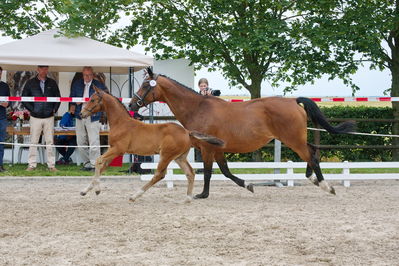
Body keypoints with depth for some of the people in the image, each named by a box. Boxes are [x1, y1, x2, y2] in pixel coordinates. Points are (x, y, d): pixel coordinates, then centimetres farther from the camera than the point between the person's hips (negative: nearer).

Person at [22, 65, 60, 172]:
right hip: (35, 117, -1)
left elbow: (58, 98, 15)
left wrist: (54, 109, 3)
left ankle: (51, 165, 6)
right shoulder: (31, 83, 2)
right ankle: (32, 164, 6)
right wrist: (32, 109, -3)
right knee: (33, 142, 1)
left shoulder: (52, 83, 7)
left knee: (50, 142, 2)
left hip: (49, 117, 1)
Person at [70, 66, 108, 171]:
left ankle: (95, 164, -5)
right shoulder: (76, 84, 10)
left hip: (93, 117, -4)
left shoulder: (99, 85, 0)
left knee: (94, 142, -9)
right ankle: (87, 164, 15)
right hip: (80, 116, 4)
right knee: (81, 142, 6)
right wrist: (76, 102, -6)